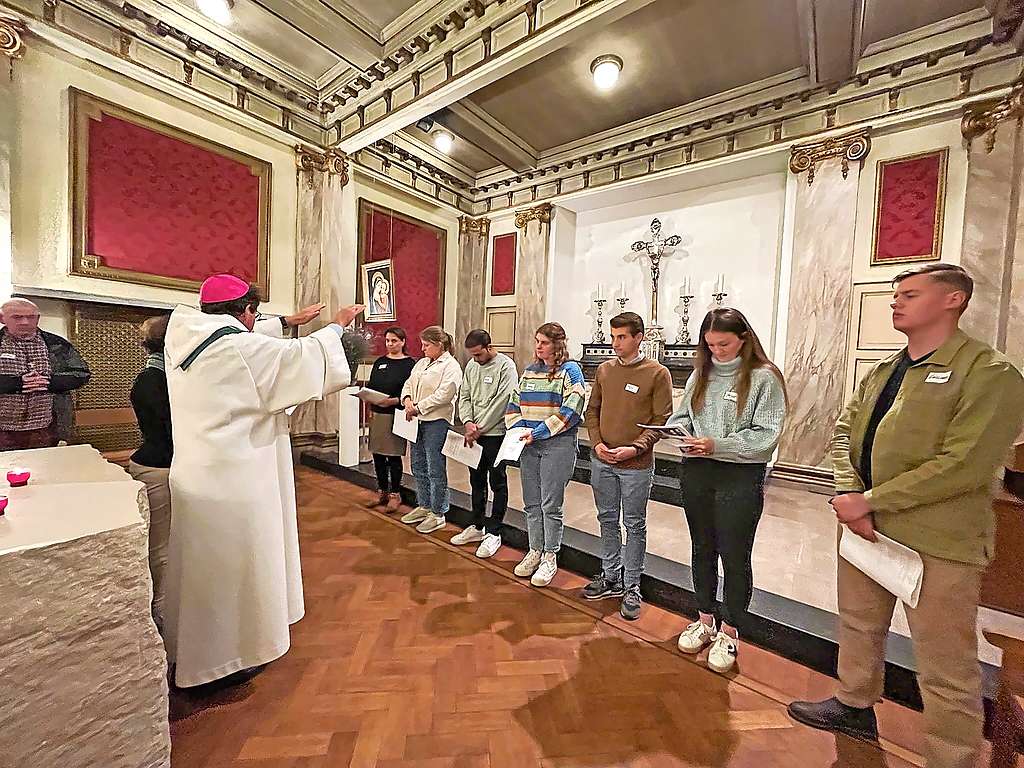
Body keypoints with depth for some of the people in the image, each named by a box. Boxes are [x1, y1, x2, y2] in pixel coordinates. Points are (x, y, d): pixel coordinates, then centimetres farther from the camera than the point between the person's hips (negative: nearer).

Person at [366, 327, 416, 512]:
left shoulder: (409, 364, -5)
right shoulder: (379, 362, 13)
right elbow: (370, 385, 15)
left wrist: (393, 401, -22)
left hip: (396, 415, -6)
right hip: (377, 414, 6)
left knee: (394, 455, 1)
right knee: (377, 454, 11)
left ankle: (395, 494, 17)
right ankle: (383, 492, 27)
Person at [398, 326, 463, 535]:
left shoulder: (450, 366, -9)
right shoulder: (422, 363, 17)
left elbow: (444, 394, -19)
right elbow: (409, 383, 15)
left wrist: (418, 407, -16)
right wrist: (407, 400, -6)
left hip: (437, 422, -9)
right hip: (418, 421, 9)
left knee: (435, 470, -1)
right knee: (418, 467, 17)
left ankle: (438, 514, 13)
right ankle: (423, 506, 33)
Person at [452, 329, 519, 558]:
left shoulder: (506, 366, -13)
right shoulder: (471, 365, 9)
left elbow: (501, 402, -18)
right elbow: (464, 397, 10)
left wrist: (480, 429, -14)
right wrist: (468, 422, -7)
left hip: (496, 434, -7)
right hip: (475, 435, 7)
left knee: (497, 483, 4)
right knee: (476, 481, 16)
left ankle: (493, 533, 16)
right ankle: (477, 526, 32)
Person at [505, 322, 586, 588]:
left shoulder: (570, 370, -6)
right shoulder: (529, 371, 13)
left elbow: (571, 411, -16)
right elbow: (513, 404, 14)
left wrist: (539, 432, -17)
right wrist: (520, 430, -4)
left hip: (558, 444, -6)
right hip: (529, 445, 6)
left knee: (550, 504, 2)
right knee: (531, 503, 14)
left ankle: (550, 557, 20)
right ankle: (534, 551, 31)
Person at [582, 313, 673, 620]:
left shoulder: (657, 373, -7)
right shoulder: (604, 370, 5)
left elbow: (662, 419, -8)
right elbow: (592, 410, 9)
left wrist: (635, 448, -18)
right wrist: (597, 442, -5)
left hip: (637, 465, -4)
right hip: (601, 461, 4)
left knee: (634, 525, 11)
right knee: (607, 520, 17)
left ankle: (632, 586, 28)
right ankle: (611, 577, 36)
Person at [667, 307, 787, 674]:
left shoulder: (764, 377, -8)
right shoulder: (701, 374, 6)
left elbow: (766, 436, -13)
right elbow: (681, 417, 10)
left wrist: (717, 445, -23)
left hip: (741, 478, -4)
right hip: (696, 473, 5)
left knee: (735, 556, 9)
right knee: (702, 548, 17)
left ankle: (728, 631, 31)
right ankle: (706, 619, 38)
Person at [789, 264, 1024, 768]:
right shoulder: (881, 373, 9)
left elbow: (962, 465, -19)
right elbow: (844, 432, 6)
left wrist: (868, 499, -18)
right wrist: (849, 496, -9)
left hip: (938, 541, -7)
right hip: (866, 527, 7)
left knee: (945, 669, 7)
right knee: (859, 625, 23)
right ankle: (855, 706, 45)